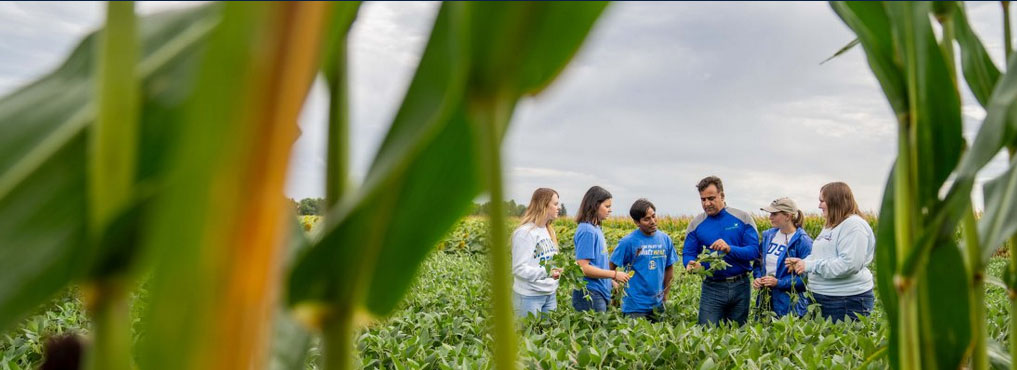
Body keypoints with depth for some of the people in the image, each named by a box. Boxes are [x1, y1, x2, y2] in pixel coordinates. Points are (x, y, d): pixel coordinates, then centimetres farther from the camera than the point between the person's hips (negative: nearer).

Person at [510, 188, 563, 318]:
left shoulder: (549, 231, 11)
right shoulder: (525, 233, -15)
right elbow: (520, 269, -19)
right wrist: (546, 273, -30)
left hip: (550, 294, 8)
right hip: (529, 296, -8)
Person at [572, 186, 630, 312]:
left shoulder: (596, 229, 12)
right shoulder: (587, 230, -15)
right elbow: (583, 268, -19)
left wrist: (612, 282, 11)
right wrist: (614, 274, -15)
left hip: (600, 293, 9)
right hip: (590, 296, -9)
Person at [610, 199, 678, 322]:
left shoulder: (665, 239, 4)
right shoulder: (628, 242, -11)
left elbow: (669, 268, 13)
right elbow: (611, 267, -6)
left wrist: (665, 295, 13)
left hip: (657, 304, 5)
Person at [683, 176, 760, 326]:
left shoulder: (743, 218, -3)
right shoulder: (696, 224, 0)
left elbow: (754, 251, -8)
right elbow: (688, 253, 3)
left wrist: (730, 249, -25)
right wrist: (691, 264, -20)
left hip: (740, 286, 0)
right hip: (712, 287, 0)